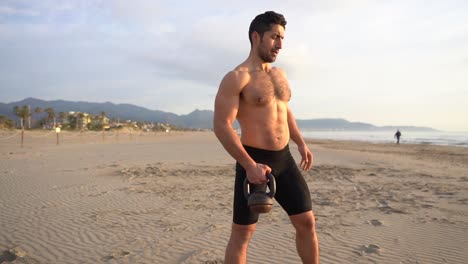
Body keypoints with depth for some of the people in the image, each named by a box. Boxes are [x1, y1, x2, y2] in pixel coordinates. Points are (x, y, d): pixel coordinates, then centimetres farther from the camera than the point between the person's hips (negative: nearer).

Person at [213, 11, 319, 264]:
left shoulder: (279, 74, 13)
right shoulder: (236, 78, -12)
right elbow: (221, 126, -18)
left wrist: (301, 143, 15)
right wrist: (250, 166, -22)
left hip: (285, 160, 7)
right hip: (254, 162, -6)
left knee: (306, 222, 10)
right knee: (242, 232, 6)